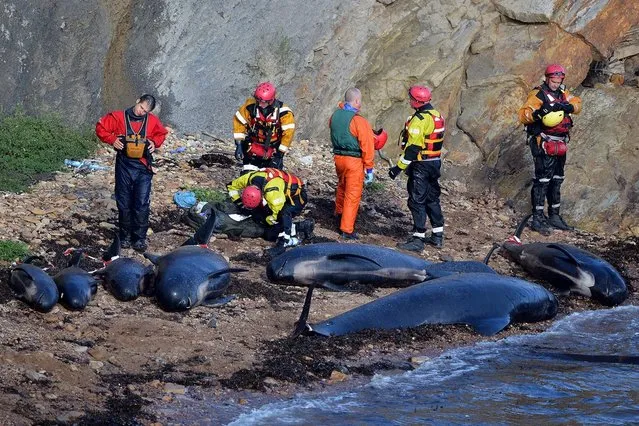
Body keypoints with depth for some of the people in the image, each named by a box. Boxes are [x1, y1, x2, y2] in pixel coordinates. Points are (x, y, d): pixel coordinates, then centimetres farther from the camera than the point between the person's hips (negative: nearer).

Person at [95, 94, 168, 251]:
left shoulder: (152, 121, 0)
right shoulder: (118, 117, -5)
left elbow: (161, 133, 18)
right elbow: (101, 128, 2)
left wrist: (154, 142, -1)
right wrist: (112, 139, -11)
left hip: (143, 168, 0)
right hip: (124, 166, 0)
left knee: (142, 204, -3)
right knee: (124, 203, 8)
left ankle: (139, 238, 6)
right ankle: (125, 236, 20)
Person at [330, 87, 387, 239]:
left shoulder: (335, 115, 0)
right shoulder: (359, 121, -20)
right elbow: (367, 146, -17)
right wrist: (369, 168, -10)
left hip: (338, 157, 7)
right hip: (354, 160, -7)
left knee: (342, 186, 31)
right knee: (352, 194, 2)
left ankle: (339, 212, 52)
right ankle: (346, 230, 3)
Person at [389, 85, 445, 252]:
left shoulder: (420, 120, -19)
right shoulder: (437, 116, 10)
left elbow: (412, 148, -22)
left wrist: (399, 167, -19)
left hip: (421, 166, -9)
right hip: (435, 163, 9)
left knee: (417, 201, -5)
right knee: (432, 198, 17)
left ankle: (418, 239, -4)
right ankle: (437, 236, 23)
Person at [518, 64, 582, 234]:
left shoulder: (562, 93, 12)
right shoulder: (538, 94, -12)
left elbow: (577, 103, 1)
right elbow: (523, 115, -20)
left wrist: (568, 106, -21)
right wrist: (537, 113, -41)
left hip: (559, 145, 9)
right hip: (544, 144, -9)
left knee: (557, 180, 15)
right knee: (542, 180, -10)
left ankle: (554, 216, 25)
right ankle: (537, 219, -9)